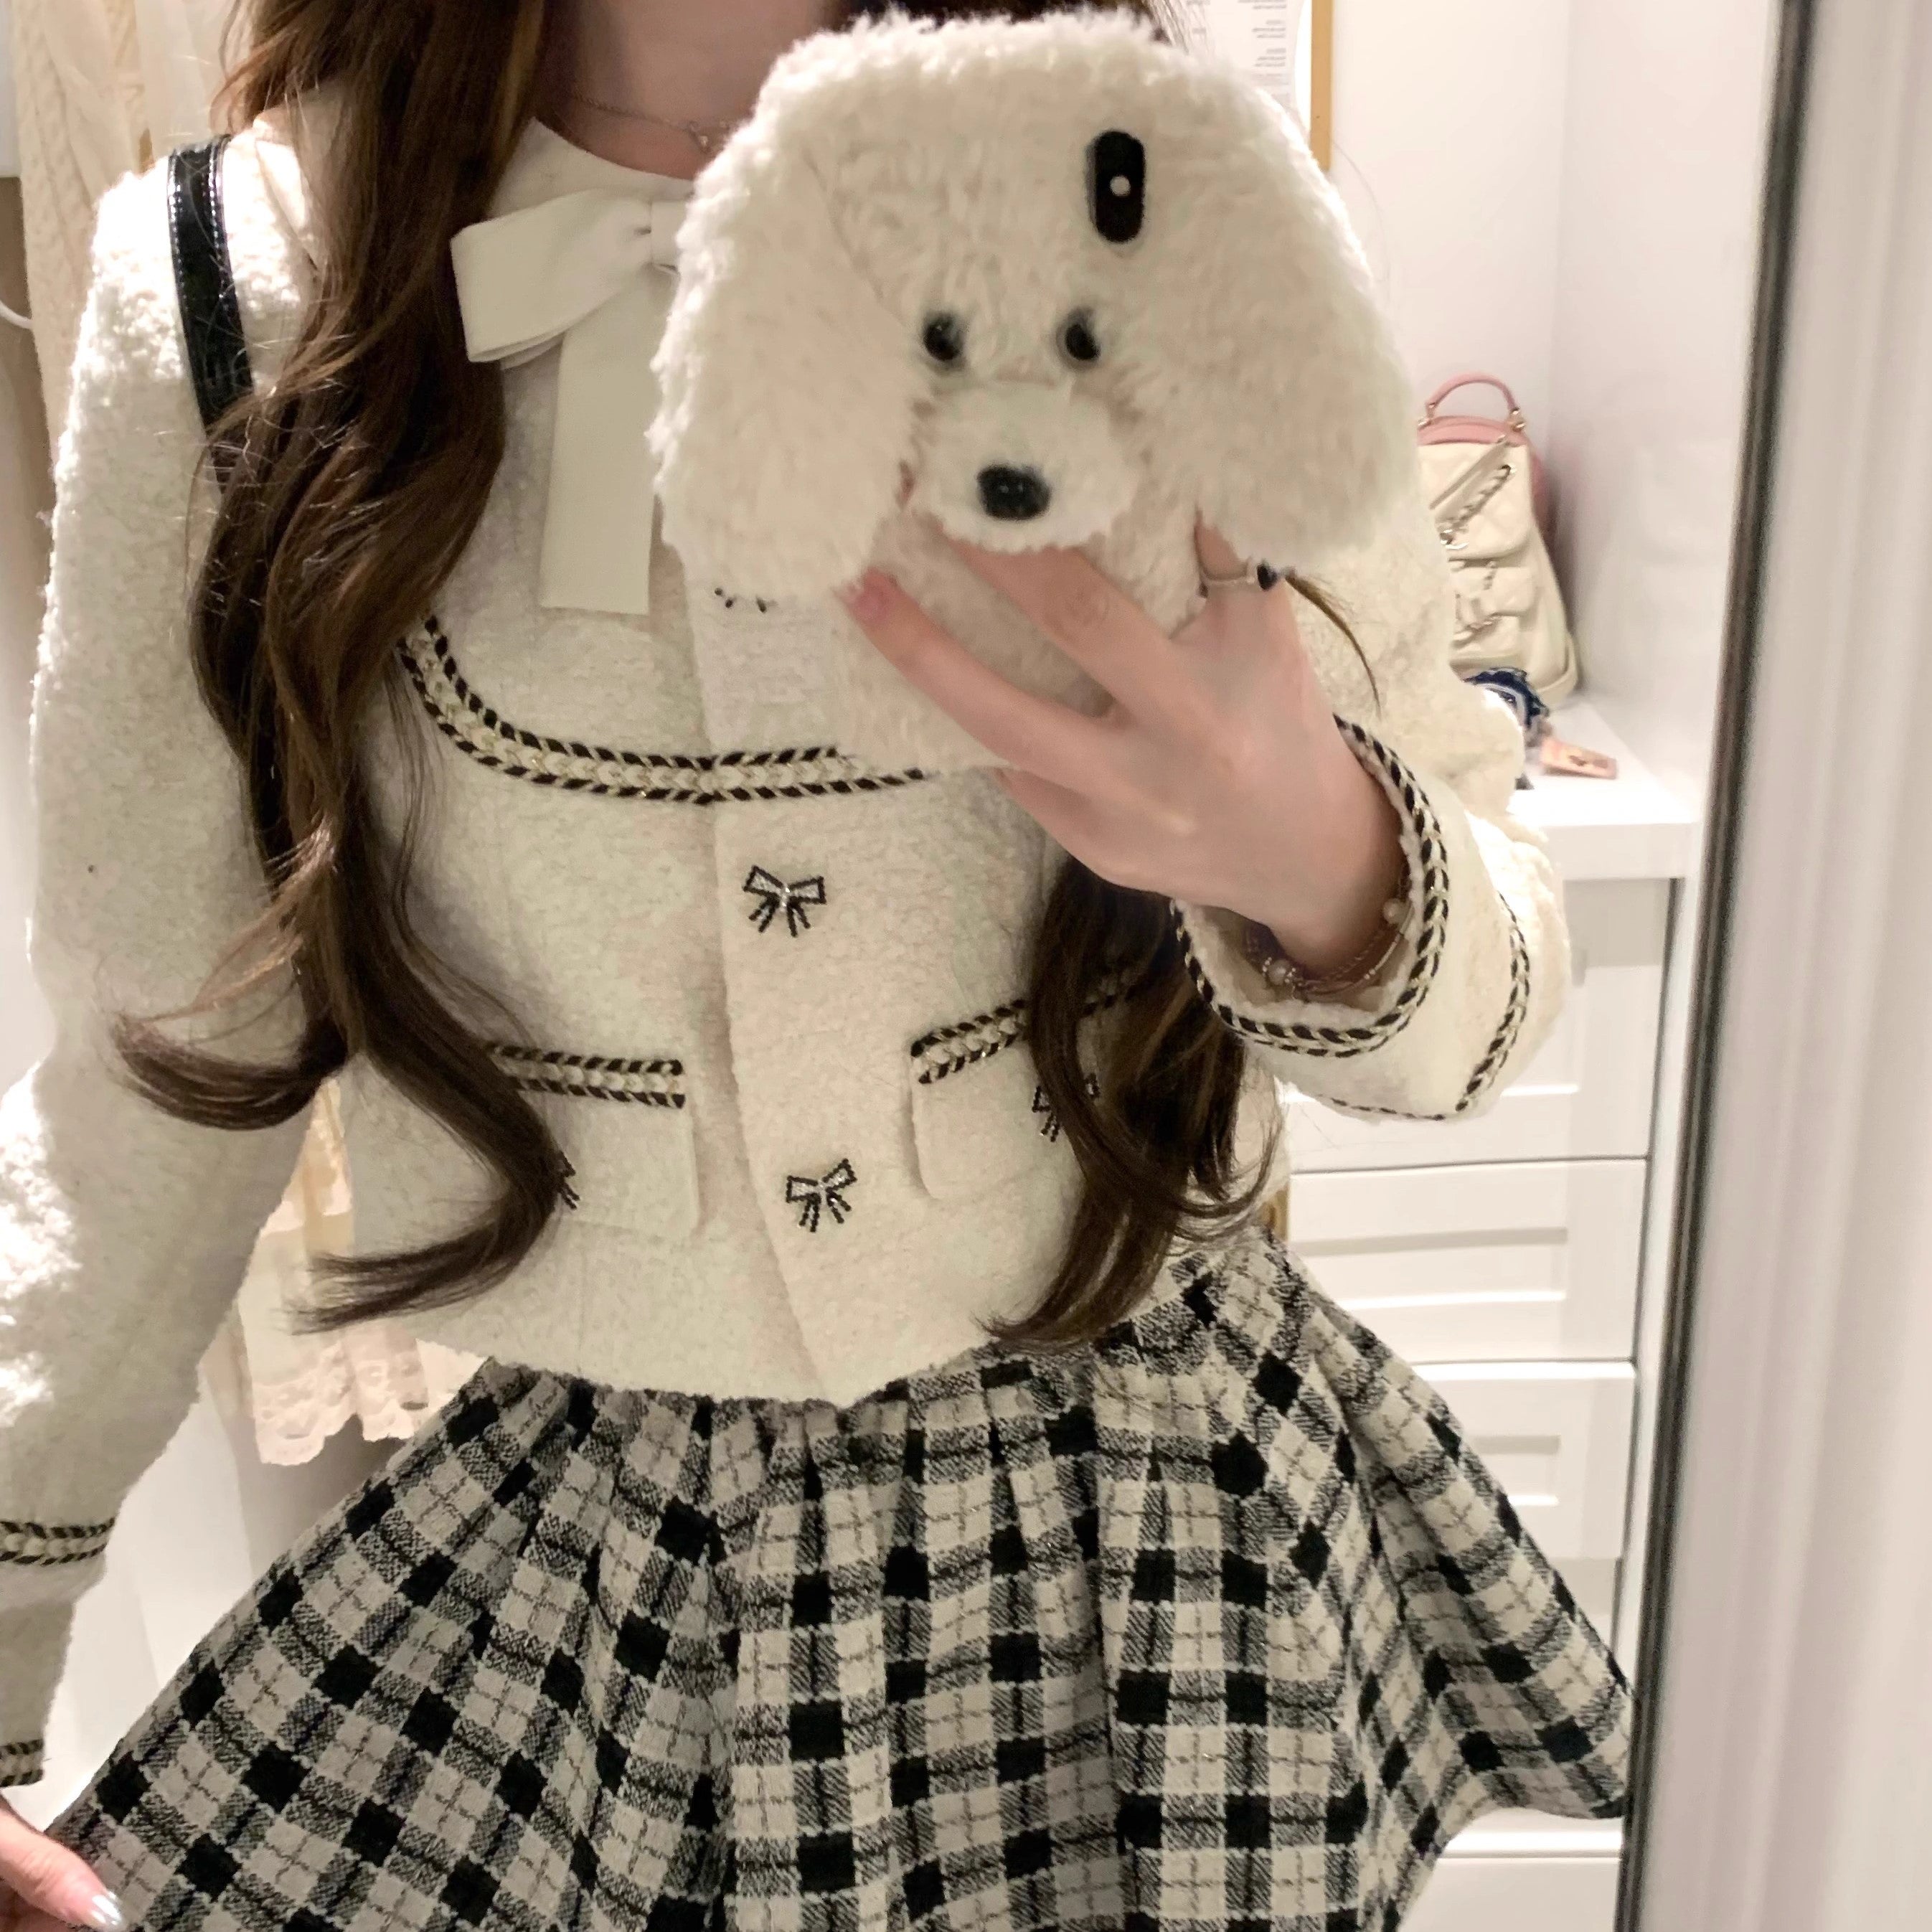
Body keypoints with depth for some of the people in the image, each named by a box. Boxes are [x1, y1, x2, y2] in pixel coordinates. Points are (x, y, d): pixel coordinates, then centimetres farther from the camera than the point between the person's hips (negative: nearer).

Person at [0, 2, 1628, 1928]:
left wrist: (1314, 859, -29)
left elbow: (1493, 988, -5)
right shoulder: (226, 295, -10)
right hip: (579, 1541, 0)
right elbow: (169, 1063, -1)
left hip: (1168, 1494, 1)